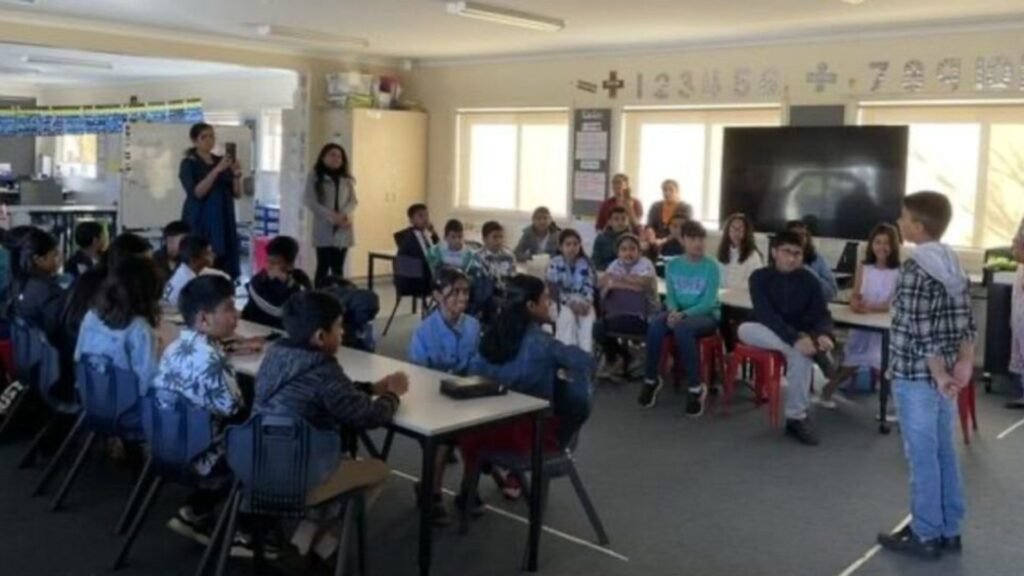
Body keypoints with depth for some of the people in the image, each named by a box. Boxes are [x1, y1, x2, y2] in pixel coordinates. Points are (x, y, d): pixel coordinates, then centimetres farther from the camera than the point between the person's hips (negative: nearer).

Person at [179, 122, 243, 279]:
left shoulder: (222, 161, 11)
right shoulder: (188, 164, -2)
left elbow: (237, 193, 7)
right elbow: (196, 193, -16)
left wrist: (237, 174, -12)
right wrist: (216, 170, -22)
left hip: (224, 222, 5)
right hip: (200, 222, -5)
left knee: (225, 266, -1)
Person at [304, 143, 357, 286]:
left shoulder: (347, 179, 13)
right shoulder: (315, 177, 0)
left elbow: (353, 201, 8)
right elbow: (310, 201, -8)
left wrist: (346, 215, -14)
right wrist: (332, 216, -18)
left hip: (343, 230, 4)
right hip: (324, 229, -4)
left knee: (338, 268, 6)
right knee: (323, 266, -3)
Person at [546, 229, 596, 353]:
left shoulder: (586, 264, 6)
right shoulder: (555, 263, -1)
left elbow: (590, 286, 1)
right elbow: (554, 289, -7)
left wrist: (587, 302, -19)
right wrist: (570, 303, -19)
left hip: (582, 301, 2)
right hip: (563, 302, -2)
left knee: (588, 317, -30)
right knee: (568, 317, -34)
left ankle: (586, 353, -30)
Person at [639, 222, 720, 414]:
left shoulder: (711, 267, -6)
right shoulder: (672, 265, 6)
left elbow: (709, 302, -14)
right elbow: (670, 296, 3)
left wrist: (683, 314, -27)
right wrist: (673, 311, -20)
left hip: (706, 315, -3)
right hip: (679, 313, 4)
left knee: (682, 328, -37)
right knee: (655, 324, -29)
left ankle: (696, 387, -25)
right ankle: (651, 379, -12)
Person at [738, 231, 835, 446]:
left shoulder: (809, 280, -3)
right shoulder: (760, 277, -12)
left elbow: (821, 313, -9)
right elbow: (766, 315, -23)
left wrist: (824, 334, -34)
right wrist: (795, 339, -38)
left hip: (799, 335, 1)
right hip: (767, 334, -1)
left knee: (801, 355, -32)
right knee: (745, 329, -34)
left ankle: (796, 418, -20)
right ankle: (814, 352, -32)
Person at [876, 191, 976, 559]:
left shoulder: (914, 269, -17)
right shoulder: (953, 265, 8)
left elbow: (922, 332, -21)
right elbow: (965, 320, 8)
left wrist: (938, 374, -17)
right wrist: (964, 363, 7)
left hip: (917, 376, -8)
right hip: (943, 375, 8)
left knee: (922, 457, 1)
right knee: (944, 453, 14)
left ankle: (926, 536, 10)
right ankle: (949, 530, 24)